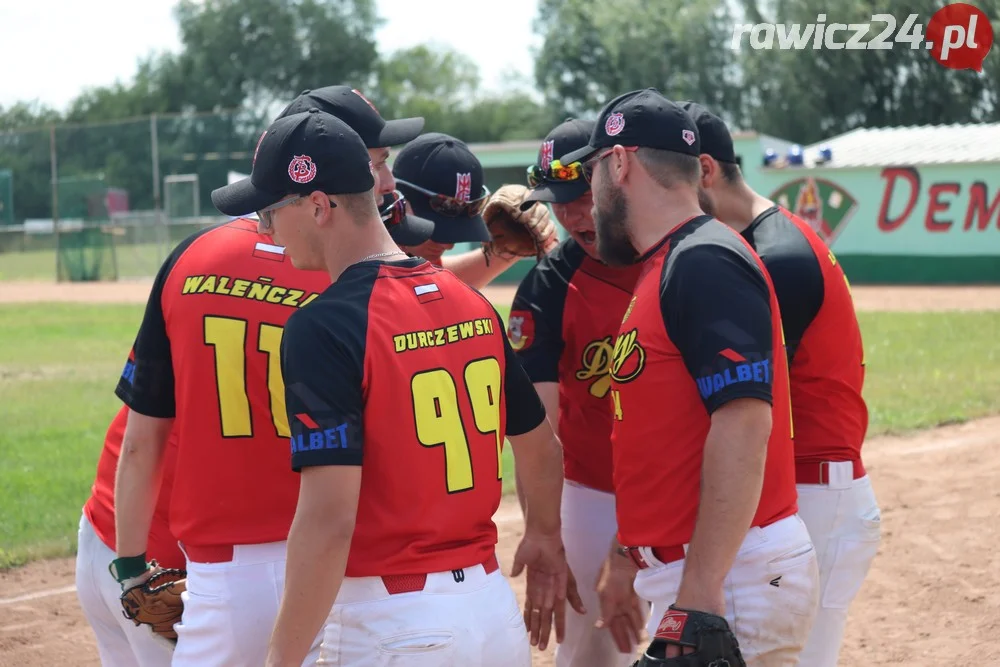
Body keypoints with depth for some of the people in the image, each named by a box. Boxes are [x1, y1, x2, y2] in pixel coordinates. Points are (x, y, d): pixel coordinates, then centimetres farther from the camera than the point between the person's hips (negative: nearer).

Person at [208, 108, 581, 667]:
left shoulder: (323, 327, -15)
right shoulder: (475, 304, 6)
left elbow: (329, 518, -22)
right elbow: (544, 452, 18)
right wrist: (545, 537, 37)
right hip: (495, 606, 7)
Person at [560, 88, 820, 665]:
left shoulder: (704, 264, -13)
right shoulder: (666, 268, 17)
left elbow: (743, 425, -23)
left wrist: (699, 595, -25)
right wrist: (627, 556, 25)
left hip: (733, 575, -9)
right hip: (696, 572, 9)